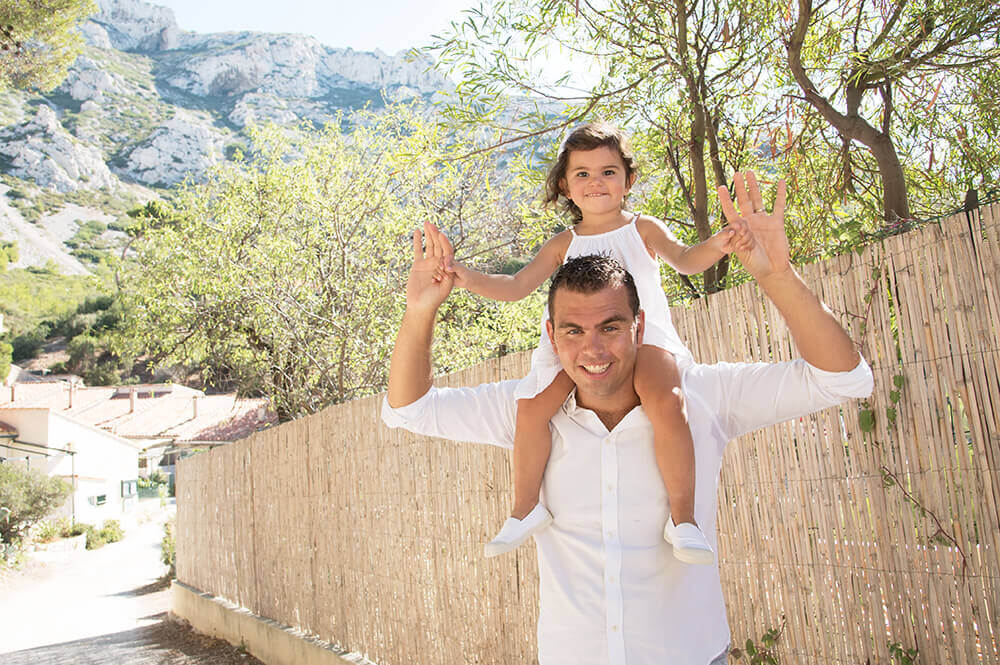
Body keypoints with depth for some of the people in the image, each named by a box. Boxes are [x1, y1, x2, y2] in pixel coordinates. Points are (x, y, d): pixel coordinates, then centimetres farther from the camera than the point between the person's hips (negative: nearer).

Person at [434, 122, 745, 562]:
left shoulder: (643, 229, 10)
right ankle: (526, 507, 2)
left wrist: (714, 247, -30)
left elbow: (684, 260, -6)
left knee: (665, 403, -31)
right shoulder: (564, 244, 16)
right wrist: (469, 279, -6)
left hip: (642, 335, -2)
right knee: (532, 406, -18)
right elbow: (517, 286, 11)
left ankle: (683, 518, -17)